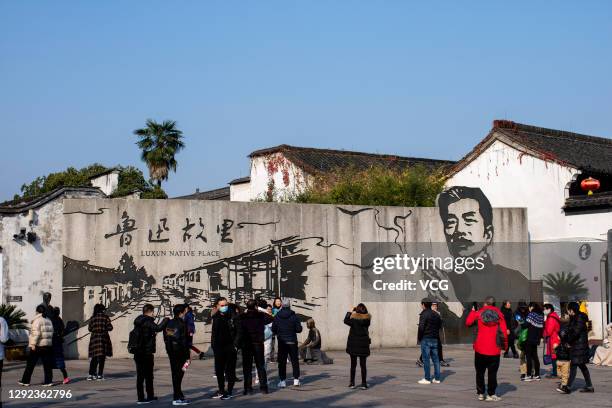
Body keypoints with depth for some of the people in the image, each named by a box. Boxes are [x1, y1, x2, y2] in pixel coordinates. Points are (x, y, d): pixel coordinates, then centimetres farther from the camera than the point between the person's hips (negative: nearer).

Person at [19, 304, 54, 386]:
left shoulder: (37, 320, -10)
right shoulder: (48, 321, 13)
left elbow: (36, 333, -19)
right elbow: (51, 333, 12)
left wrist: (33, 344, -19)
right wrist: (49, 341, 15)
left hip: (38, 346, -7)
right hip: (48, 345, 7)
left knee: (30, 364, 3)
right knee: (47, 364, 7)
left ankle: (25, 381, 7)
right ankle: (48, 381, 4)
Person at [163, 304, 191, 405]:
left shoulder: (168, 323, 8)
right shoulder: (181, 324, -15)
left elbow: (165, 338, 11)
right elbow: (184, 341, -17)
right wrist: (187, 355, -13)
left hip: (171, 352, 8)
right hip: (180, 352, -8)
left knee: (175, 373, 14)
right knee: (179, 373, -3)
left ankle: (179, 395, 24)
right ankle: (177, 398, -3)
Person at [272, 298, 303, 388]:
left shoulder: (277, 316, -4)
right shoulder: (294, 316, -8)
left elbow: (273, 329, -1)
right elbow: (299, 329, -6)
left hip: (281, 342, 1)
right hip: (292, 341, 0)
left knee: (282, 361, 4)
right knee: (295, 361, 10)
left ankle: (282, 381, 1)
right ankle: (296, 380, 10)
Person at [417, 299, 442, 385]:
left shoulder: (424, 315, -12)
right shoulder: (436, 314, 12)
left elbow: (421, 328, -19)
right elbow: (440, 325, 17)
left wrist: (419, 338, -8)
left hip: (426, 339, -7)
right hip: (435, 339, 7)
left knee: (426, 359, -3)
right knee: (435, 359, 9)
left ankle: (427, 378, -2)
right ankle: (437, 378, 11)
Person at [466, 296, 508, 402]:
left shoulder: (478, 313, -1)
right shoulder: (499, 314, -1)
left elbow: (468, 323, 9)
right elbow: (504, 331, -3)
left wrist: (472, 311, 21)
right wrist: (505, 345, 6)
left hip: (480, 348, 1)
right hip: (494, 349, -1)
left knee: (480, 372, 11)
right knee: (492, 372, 4)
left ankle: (480, 393, 12)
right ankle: (491, 394, 2)